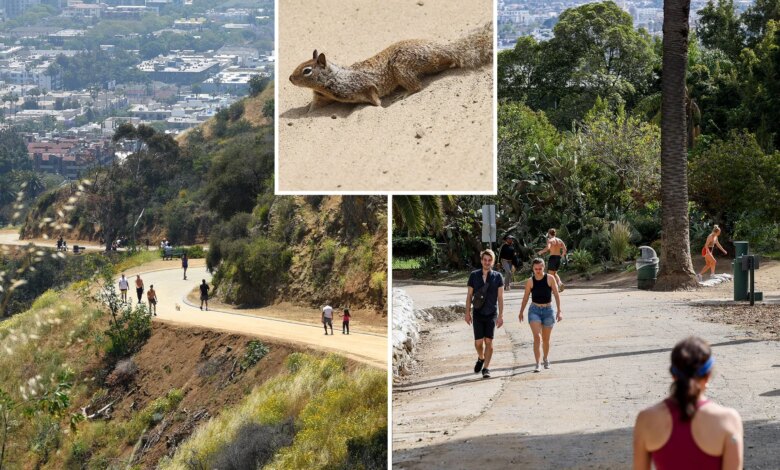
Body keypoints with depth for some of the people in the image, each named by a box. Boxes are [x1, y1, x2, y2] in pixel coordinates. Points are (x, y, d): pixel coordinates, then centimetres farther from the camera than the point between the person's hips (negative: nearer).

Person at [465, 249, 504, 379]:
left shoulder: (497, 277, -1)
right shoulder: (474, 275, 1)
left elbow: (500, 297, -1)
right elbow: (469, 295, 6)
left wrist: (501, 315, -6)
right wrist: (467, 313, 2)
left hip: (491, 314, -1)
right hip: (478, 314, 1)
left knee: (489, 341, -3)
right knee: (478, 342, -1)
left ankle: (486, 368, 5)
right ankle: (481, 358, 29)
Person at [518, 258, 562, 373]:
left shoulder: (550, 278, -6)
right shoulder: (530, 281, -3)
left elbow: (556, 295, -4)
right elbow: (525, 297, 8)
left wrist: (559, 311, -9)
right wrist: (521, 312, 15)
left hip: (548, 310, 1)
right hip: (534, 310, 0)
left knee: (546, 339, 12)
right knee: (537, 337, -16)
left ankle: (546, 359, 38)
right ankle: (538, 364, -16)